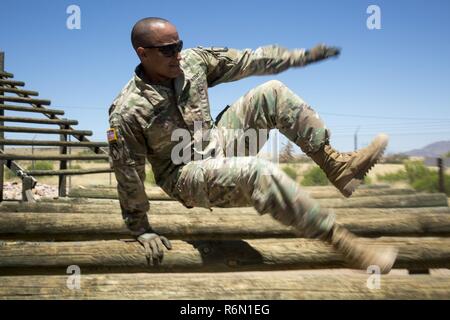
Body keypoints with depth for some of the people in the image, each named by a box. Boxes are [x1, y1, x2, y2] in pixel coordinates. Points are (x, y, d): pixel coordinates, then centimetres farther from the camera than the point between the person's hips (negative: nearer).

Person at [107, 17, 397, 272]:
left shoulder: (193, 61, -7)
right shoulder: (127, 113, -22)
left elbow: (245, 60, 1)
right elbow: (129, 176, -14)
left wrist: (301, 55, 2)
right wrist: (142, 231, -8)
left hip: (218, 146, 7)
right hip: (188, 176, -7)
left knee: (270, 92, -9)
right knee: (259, 172, -36)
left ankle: (338, 165, -10)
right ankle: (343, 241, -30)